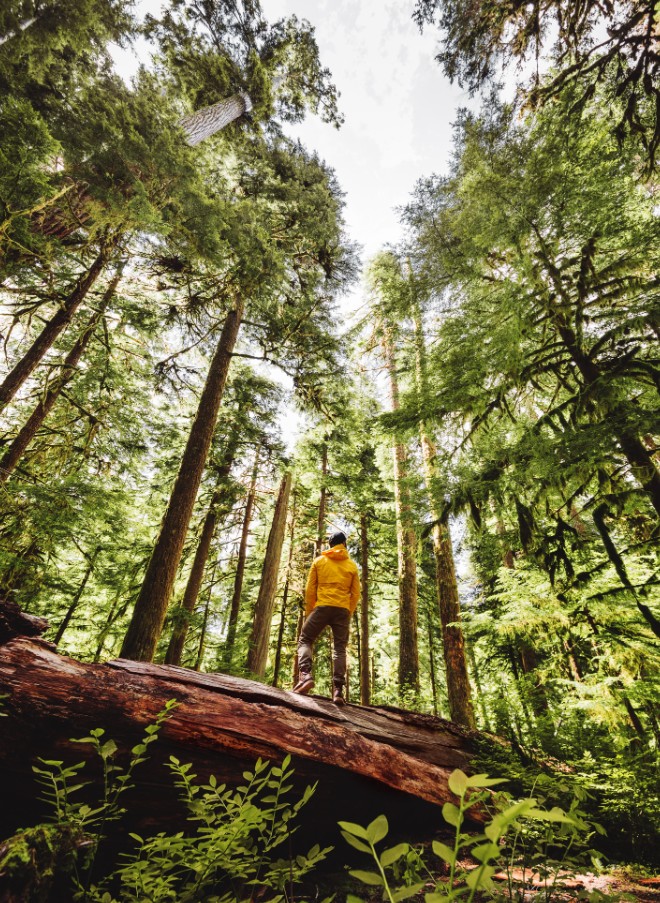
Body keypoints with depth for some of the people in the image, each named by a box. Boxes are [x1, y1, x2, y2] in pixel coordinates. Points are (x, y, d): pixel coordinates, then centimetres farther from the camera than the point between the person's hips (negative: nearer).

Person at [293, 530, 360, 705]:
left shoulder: (319, 561, 8)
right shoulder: (352, 565, 12)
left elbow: (310, 589, 5)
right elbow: (356, 593, 9)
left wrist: (308, 612, 11)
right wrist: (348, 614, 15)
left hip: (322, 607, -2)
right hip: (343, 610, 2)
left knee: (305, 640, 9)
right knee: (340, 648, 7)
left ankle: (305, 675, -12)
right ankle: (338, 690, -2)